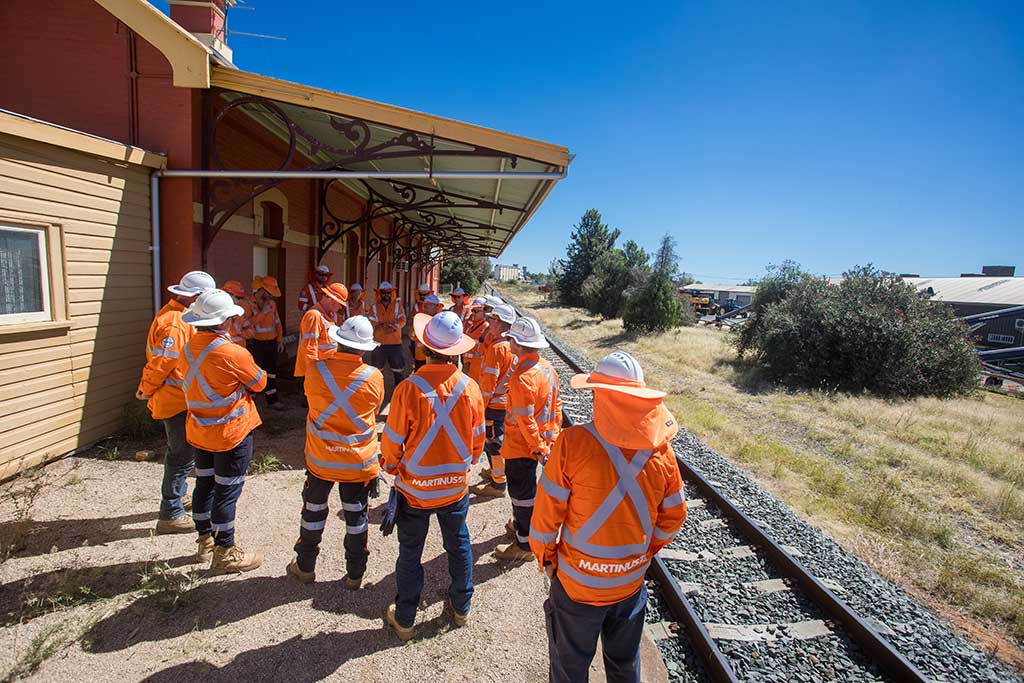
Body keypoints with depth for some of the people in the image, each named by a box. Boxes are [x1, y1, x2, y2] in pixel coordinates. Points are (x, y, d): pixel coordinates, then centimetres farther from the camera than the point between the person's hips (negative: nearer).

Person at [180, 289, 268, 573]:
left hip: (199, 430, 8)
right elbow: (260, 382, -9)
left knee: (204, 484, 20)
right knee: (227, 491, 3)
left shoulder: (188, 349, -1)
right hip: (232, 433, -7)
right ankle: (225, 554, 15)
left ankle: (205, 541, 36)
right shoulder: (233, 354, -24)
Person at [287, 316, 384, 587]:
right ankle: (354, 574, 28)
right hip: (359, 461, -1)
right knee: (356, 517, 15)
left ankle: (305, 567, 39)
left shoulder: (315, 369, -15)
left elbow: (311, 400, 4)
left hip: (321, 458, 1)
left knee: (313, 512, 21)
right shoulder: (374, 377, -17)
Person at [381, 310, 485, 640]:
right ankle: (461, 608, 42)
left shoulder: (409, 388, -23)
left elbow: (392, 442, -13)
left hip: (415, 488, -2)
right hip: (456, 486, 3)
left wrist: (393, 468, 8)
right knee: (458, 545, 22)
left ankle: (404, 619, 34)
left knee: (410, 552, 17)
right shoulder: (470, 388, -14)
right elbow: (477, 440, -2)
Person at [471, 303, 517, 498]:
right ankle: (496, 471, 39)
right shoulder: (511, 345, 5)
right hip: (507, 400, 9)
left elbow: (489, 380, -21)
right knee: (495, 439, 23)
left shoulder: (497, 347, -22)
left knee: (494, 441, 1)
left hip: (495, 402, -9)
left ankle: (498, 484, 11)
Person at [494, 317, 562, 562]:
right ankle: (522, 526, 45)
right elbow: (556, 404, 8)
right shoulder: (547, 367, 1)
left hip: (522, 446, -9)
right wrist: (554, 435, 14)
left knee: (522, 493, 7)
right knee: (524, 487, 26)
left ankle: (525, 545, 23)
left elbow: (525, 419, -27)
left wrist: (539, 448, -19)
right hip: (543, 439, 9)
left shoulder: (521, 377, -28)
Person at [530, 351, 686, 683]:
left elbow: (547, 513, -17)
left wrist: (545, 557, 1)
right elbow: (674, 517, 0)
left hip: (576, 583, -3)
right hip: (631, 582, 4)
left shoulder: (573, 442, -24)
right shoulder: (661, 449, -12)